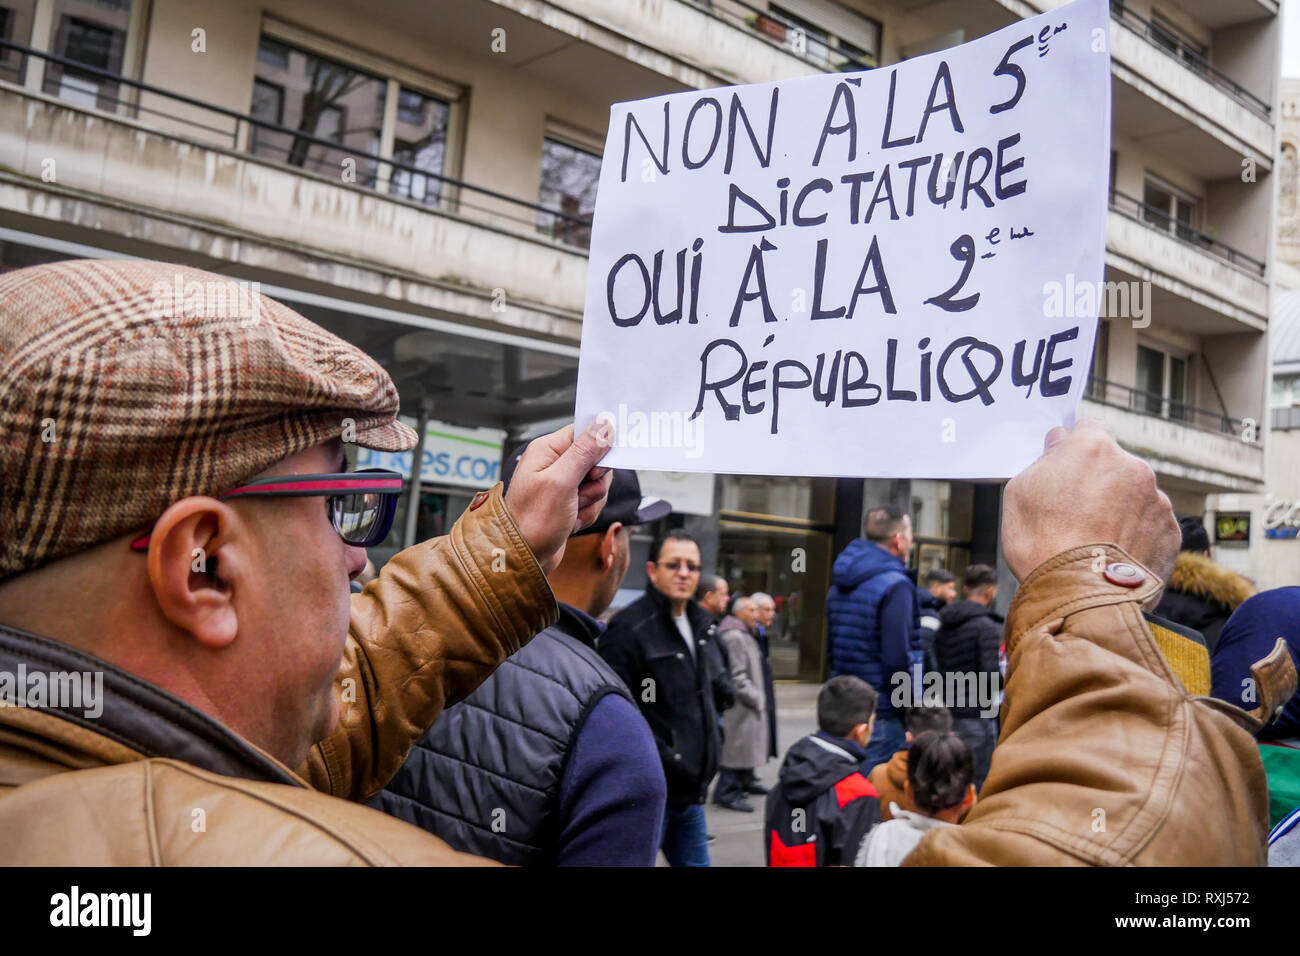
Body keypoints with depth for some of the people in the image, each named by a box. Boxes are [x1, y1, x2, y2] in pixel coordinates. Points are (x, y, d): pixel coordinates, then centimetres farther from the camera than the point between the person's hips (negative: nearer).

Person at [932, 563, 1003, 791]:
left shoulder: (944, 625, 11)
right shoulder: (986, 626, -13)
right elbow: (990, 676, -18)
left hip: (949, 715, 7)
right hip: (976, 717, -7)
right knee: (977, 785, 0)